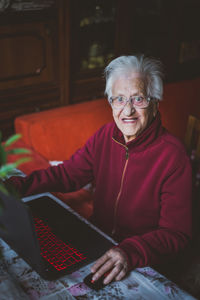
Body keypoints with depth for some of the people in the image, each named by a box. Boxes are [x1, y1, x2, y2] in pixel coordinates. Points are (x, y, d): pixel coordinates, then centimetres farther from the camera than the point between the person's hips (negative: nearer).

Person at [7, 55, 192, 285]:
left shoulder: (173, 157, -21)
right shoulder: (106, 135, -2)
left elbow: (176, 234, -20)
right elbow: (67, 174, 3)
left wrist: (130, 252, -38)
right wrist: (16, 186, -12)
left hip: (142, 264, -6)